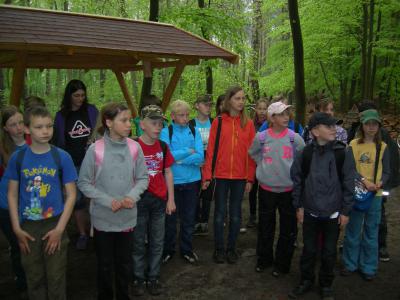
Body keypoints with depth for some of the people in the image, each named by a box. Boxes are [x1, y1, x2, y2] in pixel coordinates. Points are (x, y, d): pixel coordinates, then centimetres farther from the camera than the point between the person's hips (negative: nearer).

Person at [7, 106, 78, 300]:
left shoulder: (62, 157, -8)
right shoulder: (18, 158, -3)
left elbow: (71, 195, -5)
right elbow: (12, 195, 3)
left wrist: (59, 229, -10)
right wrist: (17, 228, -3)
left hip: (54, 225, -1)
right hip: (28, 227, 2)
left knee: (56, 278, 9)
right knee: (34, 278, 16)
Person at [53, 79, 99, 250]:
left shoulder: (91, 110, 0)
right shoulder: (61, 115, 2)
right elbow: (58, 141, 6)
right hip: (73, 164, 1)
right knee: (77, 199, 5)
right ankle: (82, 235, 18)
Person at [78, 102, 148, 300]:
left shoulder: (134, 148, -8)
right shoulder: (95, 149, -16)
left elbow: (143, 178, 2)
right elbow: (84, 183, -8)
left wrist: (133, 196, -15)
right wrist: (108, 201, -16)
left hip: (127, 216, 2)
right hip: (103, 217, -2)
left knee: (125, 262, 17)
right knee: (105, 263, 15)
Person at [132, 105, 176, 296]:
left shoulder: (163, 147, 4)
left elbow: (168, 173, 9)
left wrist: (170, 199, 6)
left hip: (159, 201, 4)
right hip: (139, 200, -4)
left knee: (157, 242, 12)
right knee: (138, 242, 9)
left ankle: (153, 277, 25)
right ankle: (138, 278, 22)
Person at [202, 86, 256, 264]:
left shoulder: (248, 124, 2)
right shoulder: (218, 122, -2)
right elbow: (211, 150, -3)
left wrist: (250, 178, -2)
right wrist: (207, 175, -7)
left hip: (240, 176, 2)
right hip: (221, 175, -1)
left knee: (236, 214, 11)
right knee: (220, 213, 8)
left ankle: (231, 248, 26)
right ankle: (218, 249, 22)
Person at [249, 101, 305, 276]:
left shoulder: (294, 138, -6)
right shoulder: (261, 137, -4)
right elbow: (253, 153, 15)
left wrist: (293, 170, 1)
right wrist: (263, 166, 5)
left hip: (289, 189, 0)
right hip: (266, 189, 1)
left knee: (288, 229, 6)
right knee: (265, 227, 13)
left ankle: (282, 263, 23)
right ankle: (264, 259, 31)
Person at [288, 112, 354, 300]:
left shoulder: (343, 153, -8)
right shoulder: (306, 153, -5)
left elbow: (348, 183, -4)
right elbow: (297, 179, 3)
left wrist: (345, 211, -4)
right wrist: (299, 206, 2)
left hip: (333, 213, -1)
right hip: (310, 212, 1)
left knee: (329, 252, 11)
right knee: (309, 249, 12)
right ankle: (306, 281, 32)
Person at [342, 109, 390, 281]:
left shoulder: (382, 147, 3)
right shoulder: (353, 145, -2)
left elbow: (386, 171, 4)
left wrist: (380, 183, -16)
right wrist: (364, 181, -22)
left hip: (375, 195, 1)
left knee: (371, 232, 10)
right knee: (353, 230, 10)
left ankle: (368, 267, 24)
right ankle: (350, 264, 25)